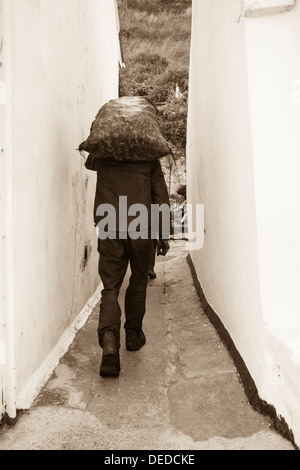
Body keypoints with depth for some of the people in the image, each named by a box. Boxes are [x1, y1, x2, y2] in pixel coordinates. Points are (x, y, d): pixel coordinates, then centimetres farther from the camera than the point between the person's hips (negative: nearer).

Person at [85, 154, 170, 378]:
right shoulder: (149, 158, 5)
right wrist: (163, 235, 8)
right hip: (141, 227, 0)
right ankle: (133, 334, 26)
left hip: (108, 228, 1)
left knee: (110, 287, 2)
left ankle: (109, 337, -19)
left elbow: (90, 163, 34)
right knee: (138, 282, 16)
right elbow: (161, 197, 4)